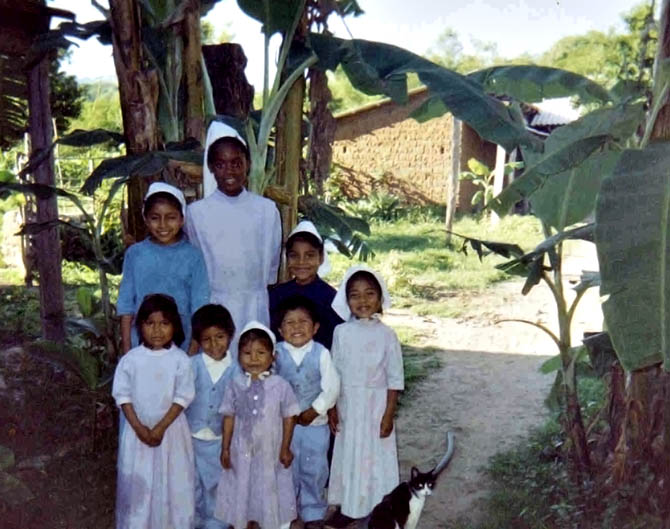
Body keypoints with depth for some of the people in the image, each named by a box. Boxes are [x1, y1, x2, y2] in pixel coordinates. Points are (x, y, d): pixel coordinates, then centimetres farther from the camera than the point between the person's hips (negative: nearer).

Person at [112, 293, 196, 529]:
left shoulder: (180, 360, -10)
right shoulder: (130, 359, -7)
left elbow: (183, 397, -10)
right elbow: (122, 395, -5)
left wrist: (161, 427, -16)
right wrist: (138, 427, -13)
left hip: (171, 430, -1)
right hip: (138, 430, 1)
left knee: (173, 483, 8)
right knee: (137, 482, 9)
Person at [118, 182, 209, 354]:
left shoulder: (193, 257, -2)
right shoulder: (134, 254, 2)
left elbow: (199, 309, -1)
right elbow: (126, 306, 5)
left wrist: (193, 354, -5)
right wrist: (127, 351, 2)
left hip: (181, 347, -1)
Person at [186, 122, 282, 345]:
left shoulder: (267, 210, 1)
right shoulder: (197, 212, 0)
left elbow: (272, 261, 10)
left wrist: (257, 293, 12)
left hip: (255, 310, 1)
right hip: (213, 309, 0)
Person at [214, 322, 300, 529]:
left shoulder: (280, 385, -11)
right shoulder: (235, 385, -6)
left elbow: (289, 418, -5)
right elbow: (229, 417, 1)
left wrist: (285, 449, -4)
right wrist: (225, 448, 1)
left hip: (271, 452, -2)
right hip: (242, 451, 2)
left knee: (270, 492, 12)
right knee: (242, 491, 15)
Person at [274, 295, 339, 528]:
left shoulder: (321, 353, -11)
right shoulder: (276, 353, -8)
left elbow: (331, 388, -10)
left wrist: (313, 411, -12)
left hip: (315, 423, -1)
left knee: (314, 470, 10)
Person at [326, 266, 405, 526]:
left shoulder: (386, 334, -10)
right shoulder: (341, 332, -4)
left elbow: (395, 379, -7)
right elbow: (335, 374, 3)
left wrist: (388, 415, -10)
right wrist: (332, 408, 1)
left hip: (376, 405, -2)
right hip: (347, 405, 2)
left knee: (374, 456, 7)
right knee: (348, 453, 12)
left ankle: (377, 510, 22)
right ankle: (347, 506, 27)